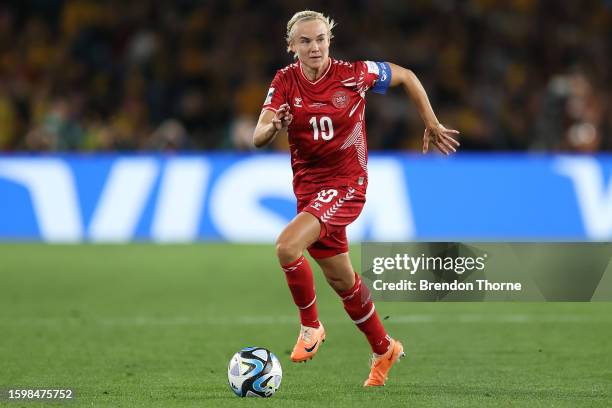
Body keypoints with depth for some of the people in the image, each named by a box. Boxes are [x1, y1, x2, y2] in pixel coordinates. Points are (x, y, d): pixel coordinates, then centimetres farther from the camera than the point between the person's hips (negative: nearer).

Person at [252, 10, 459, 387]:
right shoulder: (285, 81, -5)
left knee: (287, 246, -27)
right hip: (308, 184, 5)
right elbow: (258, 138, -16)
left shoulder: (353, 74, -12)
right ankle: (384, 349, 35)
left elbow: (406, 77, 5)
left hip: (347, 183, -5)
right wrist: (273, 128, -38)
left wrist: (432, 125, 7)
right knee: (341, 278, 15)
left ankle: (311, 326, -5)